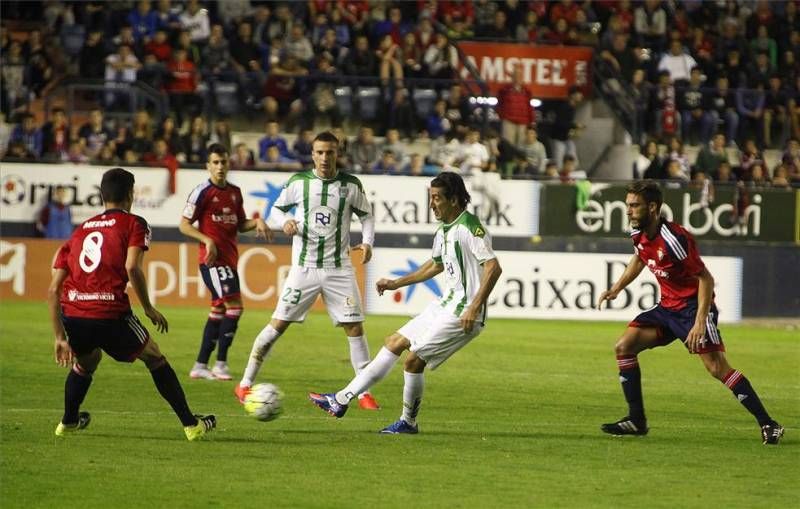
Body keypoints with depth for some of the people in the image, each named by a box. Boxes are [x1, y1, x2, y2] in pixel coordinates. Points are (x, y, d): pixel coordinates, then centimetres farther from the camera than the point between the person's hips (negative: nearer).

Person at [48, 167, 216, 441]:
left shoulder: (79, 231, 22)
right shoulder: (134, 224, 8)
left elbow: (53, 290, 16)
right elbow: (132, 267, -11)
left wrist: (60, 338, 20)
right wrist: (149, 309, 1)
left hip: (72, 315, 4)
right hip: (110, 314, -4)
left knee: (85, 362, 36)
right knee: (155, 359, 18)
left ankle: (68, 421, 43)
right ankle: (191, 425, 19)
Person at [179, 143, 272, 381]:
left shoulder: (235, 192, 13)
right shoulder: (202, 192, -8)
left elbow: (240, 225, 21)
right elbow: (184, 225, -7)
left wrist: (257, 223, 1)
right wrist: (207, 240, -19)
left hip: (229, 259, 8)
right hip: (213, 259, -8)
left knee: (219, 310, 10)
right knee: (234, 305, -16)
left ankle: (200, 365, 17)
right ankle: (221, 364, -10)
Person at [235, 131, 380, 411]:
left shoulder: (351, 185, 1)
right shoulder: (298, 182, -1)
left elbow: (366, 214, 13)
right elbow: (276, 208, 10)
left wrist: (367, 242, -4)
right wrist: (285, 222, -12)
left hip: (339, 269, 1)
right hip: (304, 267, -1)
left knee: (354, 327, -4)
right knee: (278, 324, -4)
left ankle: (364, 391, 7)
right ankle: (245, 383, 5)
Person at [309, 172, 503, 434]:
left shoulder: (469, 228, -18)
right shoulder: (443, 230, 13)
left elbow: (493, 267, -25)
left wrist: (475, 307, -29)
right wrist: (396, 284, 28)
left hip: (463, 314, -10)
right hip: (446, 304, 10)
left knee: (414, 359, -11)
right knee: (395, 342, 11)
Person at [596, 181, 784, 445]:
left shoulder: (673, 238, -25)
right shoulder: (639, 234, 0)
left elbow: (705, 279, -22)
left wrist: (700, 322, -27)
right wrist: (615, 289, 19)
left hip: (693, 306, -8)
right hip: (667, 307, 9)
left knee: (716, 366, -19)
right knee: (624, 346, -1)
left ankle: (768, 425, -16)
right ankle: (636, 420, 6)